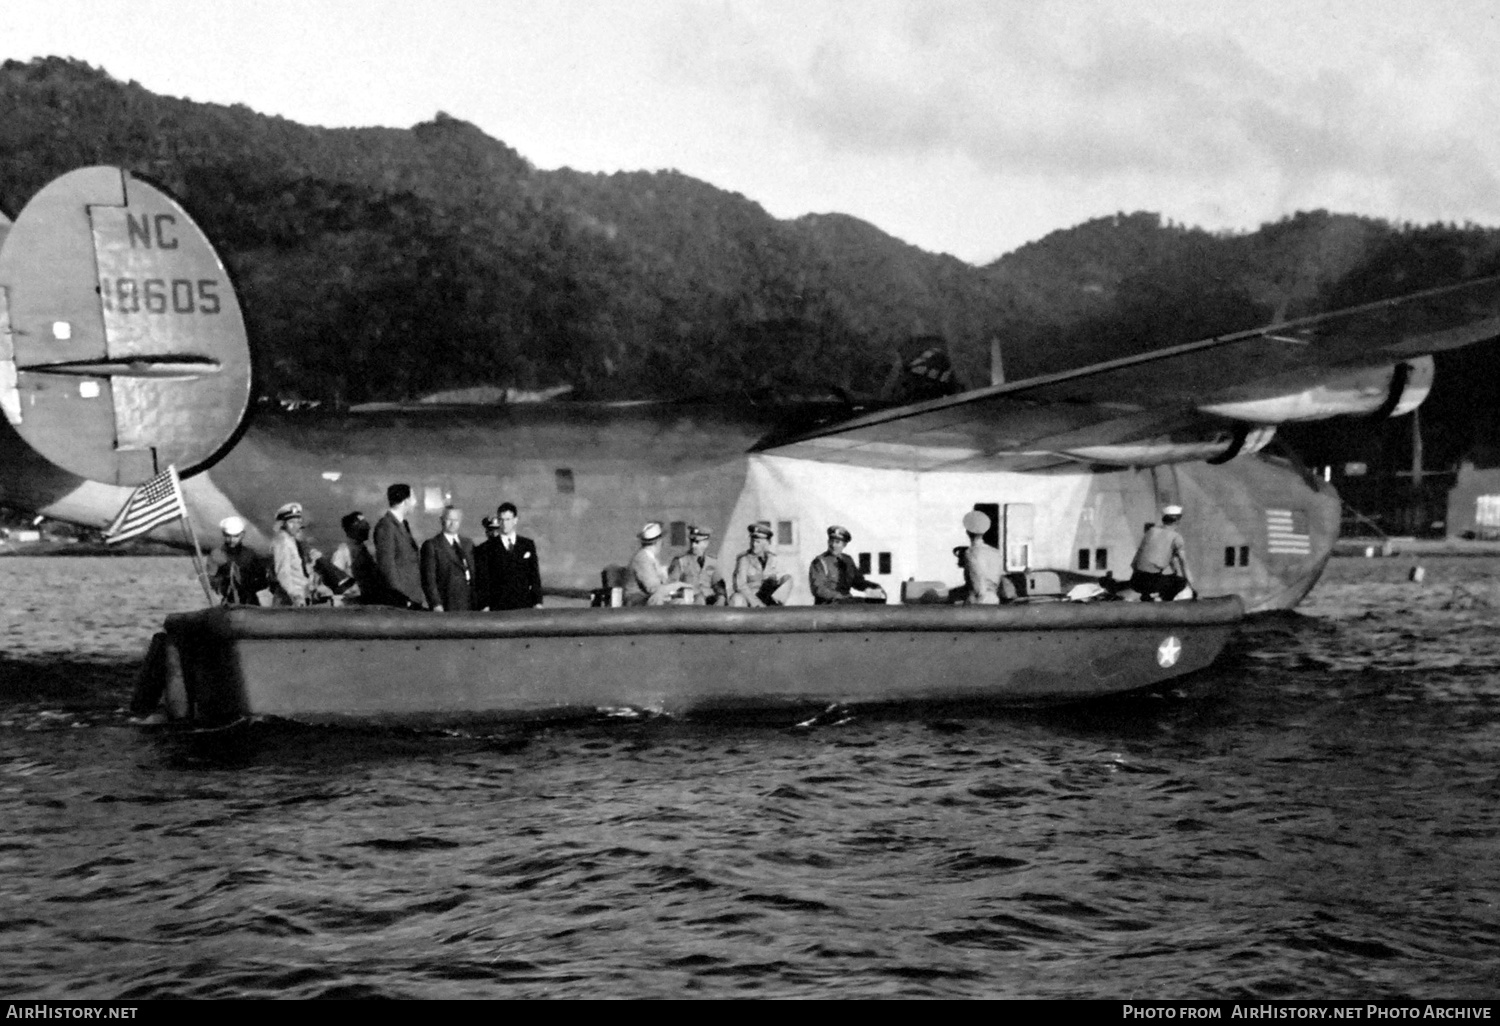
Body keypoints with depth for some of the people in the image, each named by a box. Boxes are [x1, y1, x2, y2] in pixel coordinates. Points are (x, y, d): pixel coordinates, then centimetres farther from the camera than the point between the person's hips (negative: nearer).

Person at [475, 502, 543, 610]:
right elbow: (483, 581, 3)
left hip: (524, 606, 2)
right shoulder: (487, 548, 5)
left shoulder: (528, 545, 12)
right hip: (498, 608, -2)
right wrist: (485, 607, -6)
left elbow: (535, 576, 10)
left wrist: (537, 603, 1)